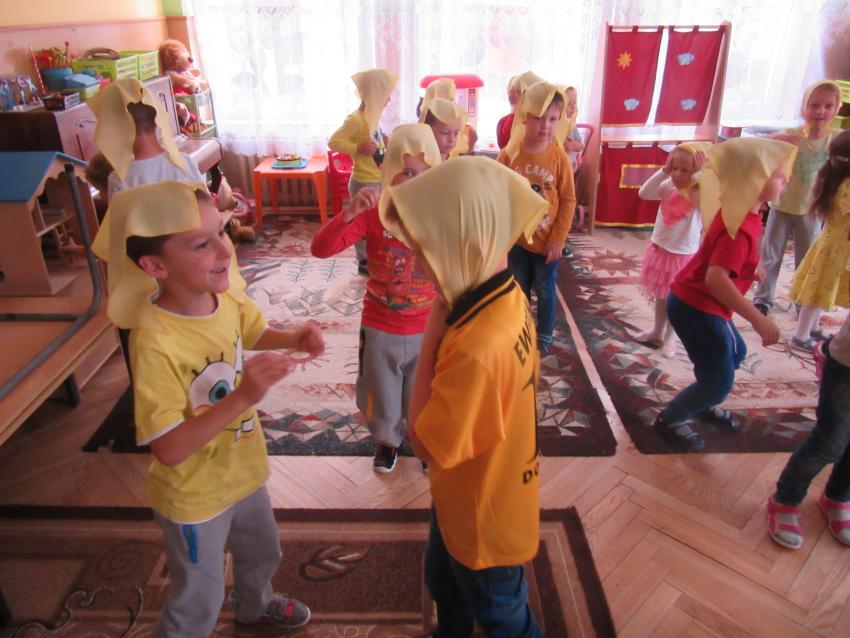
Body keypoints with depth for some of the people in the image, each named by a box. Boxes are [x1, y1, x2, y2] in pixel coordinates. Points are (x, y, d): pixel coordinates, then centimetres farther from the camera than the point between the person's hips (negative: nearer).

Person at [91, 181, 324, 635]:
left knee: (262, 552, 32)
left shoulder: (225, 294, -15)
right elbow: (168, 450, -32)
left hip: (243, 469, 7)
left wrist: (293, 339, -13)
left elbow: (254, 333, 8)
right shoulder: (155, 342, -34)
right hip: (195, 496, -7)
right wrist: (241, 398, -42)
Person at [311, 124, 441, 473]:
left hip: (427, 330, 0)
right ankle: (388, 439, 53)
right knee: (382, 398, 21)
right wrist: (349, 212, -39)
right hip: (380, 329, 0)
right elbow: (320, 249, -25)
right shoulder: (373, 214, -15)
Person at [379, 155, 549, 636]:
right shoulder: (508, 296, -11)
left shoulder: (477, 346, -42)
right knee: (443, 583, 34)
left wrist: (433, 330, -31)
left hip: (485, 519, -8)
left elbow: (426, 444, -29)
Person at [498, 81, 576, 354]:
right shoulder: (509, 154, -10)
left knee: (545, 290, 14)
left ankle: (544, 335, 33)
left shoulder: (559, 156, -11)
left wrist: (558, 239, -10)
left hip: (547, 240, -1)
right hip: (516, 239, 1)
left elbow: (568, 200, -7)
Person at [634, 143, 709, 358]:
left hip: (683, 255, -5)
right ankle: (657, 332, 38)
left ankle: (669, 339, 27)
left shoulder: (701, 193, -17)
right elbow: (644, 193, -17)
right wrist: (663, 171, -20)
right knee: (660, 296, 20)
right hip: (660, 250, 5)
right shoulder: (668, 186, -6)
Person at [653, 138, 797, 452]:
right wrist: (758, 319, -37)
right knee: (719, 382, 1)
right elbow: (715, 279, -37)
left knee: (735, 353, 29)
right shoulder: (744, 226, -26)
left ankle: (702, 402, 46)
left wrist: (752, 272, 34)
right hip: (697, 307, -10)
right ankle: (668, 420, 21)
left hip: (698, 302, 10)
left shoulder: (738, 210, 4)